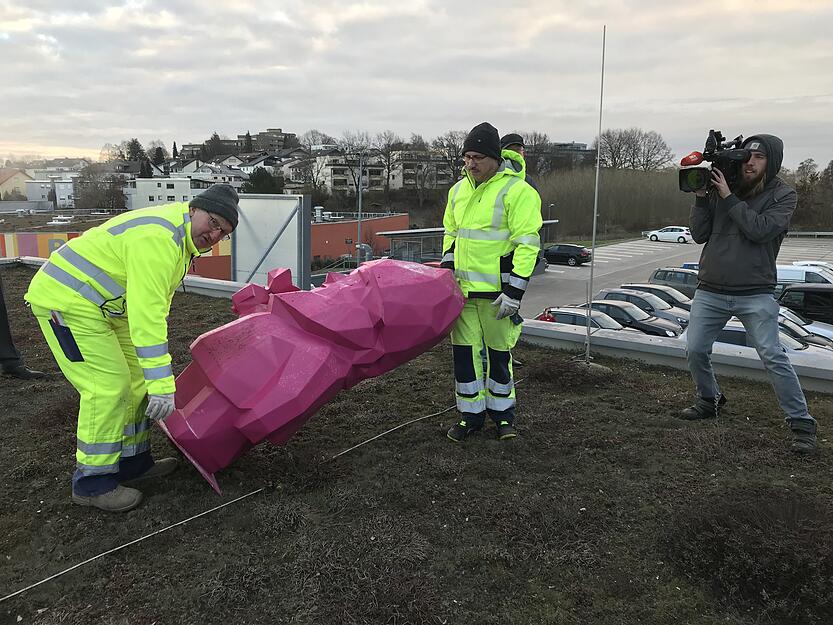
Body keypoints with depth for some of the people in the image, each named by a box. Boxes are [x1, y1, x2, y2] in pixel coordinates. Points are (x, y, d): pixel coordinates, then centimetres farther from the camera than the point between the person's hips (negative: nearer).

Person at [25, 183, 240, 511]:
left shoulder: (180, 238, 7)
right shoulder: (158, 237, -28)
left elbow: (155, 303, 15)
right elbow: (147, 313, -34)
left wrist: (156, 372, 18)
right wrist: (161, 382, -35)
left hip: (102, 305, 11)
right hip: (66, 300, -11)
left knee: (136, 379, 11)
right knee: (108, 386, -11)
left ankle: (132, 462, 22)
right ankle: (91, 483, 3)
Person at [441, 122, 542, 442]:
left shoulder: (517, 191, -12)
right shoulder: (459, 190, 10)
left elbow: (526, 244, -15)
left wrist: (514, 290, -19)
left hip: (496, 291, -6)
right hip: (461, 287, 6)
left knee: (499, 352, 8)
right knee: (464, 349, 9)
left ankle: (502, 412, 26)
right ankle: (471, 414, 22)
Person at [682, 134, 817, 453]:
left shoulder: (783, 195, -2)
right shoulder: (719, 188, 5)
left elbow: (760, 230, -19)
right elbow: (699, 234, 3)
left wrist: (728, 197, -16)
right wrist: (701, 197, -8)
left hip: (755, 294, -3)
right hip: (710, 291, 4)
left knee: (773, 357, -8)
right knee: (695, 351, 6)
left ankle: (802, 424, 3)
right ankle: (709, 400, 32)